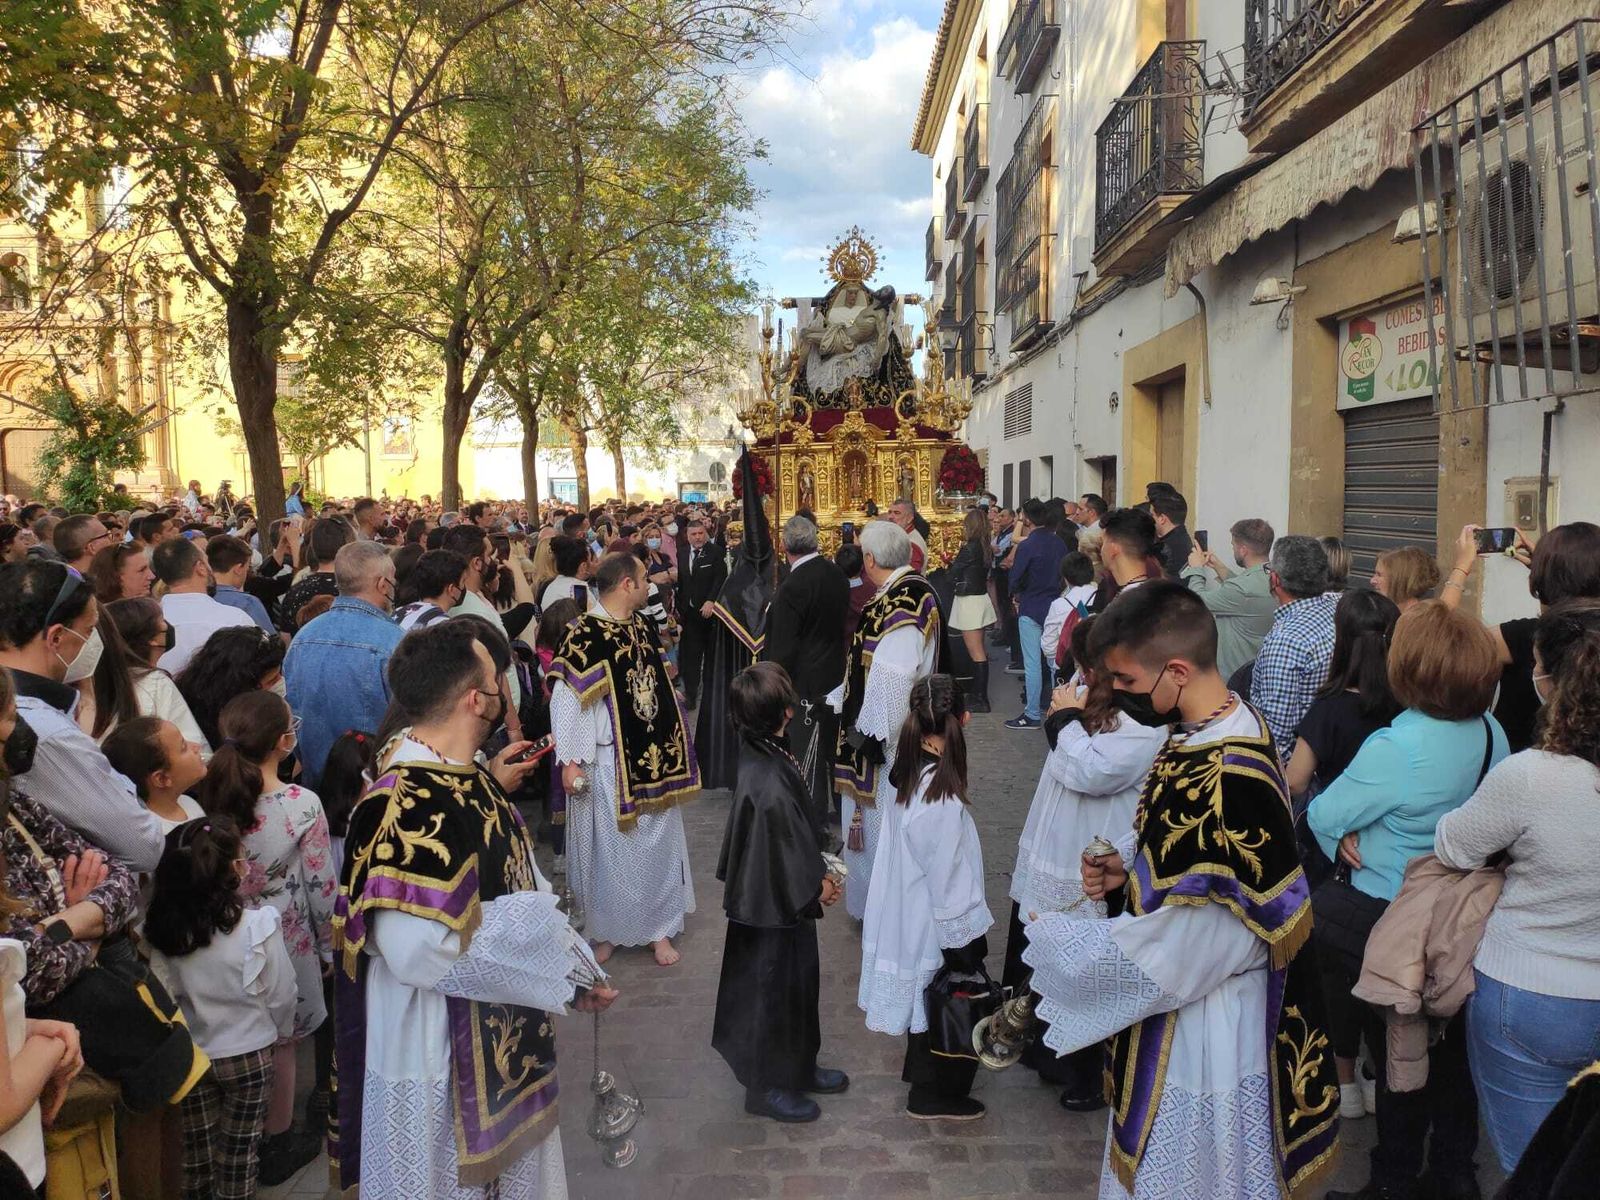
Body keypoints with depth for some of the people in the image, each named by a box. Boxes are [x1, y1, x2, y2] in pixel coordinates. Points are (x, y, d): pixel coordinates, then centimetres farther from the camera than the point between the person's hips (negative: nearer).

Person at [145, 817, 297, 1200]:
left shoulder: (162, 928, -17)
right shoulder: (258, 925, -23)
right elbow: (281, 996, -13)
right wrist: (282, 1030, 8)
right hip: (248, 1054, -2)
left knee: (197, 1151, 22)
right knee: (238, 1154, 16)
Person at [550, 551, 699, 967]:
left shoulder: (641, 628, 7)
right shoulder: (585, 635, -16)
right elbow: (564, 699, -17)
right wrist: (570, 761, -19)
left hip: (653, 759, 7)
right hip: (607, 764, -6)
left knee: (658, 845, 13)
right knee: (609, 849, 8)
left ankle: (659, 928, 27)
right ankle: (605, 931, 26)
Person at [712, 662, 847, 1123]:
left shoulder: (762, 755, -5)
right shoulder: (769, 785, -34)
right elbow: (780, 861, -26)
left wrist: (816, 875, 9)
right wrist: (816, 890, -9)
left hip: (781, 898, 9)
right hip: (774, 909, -9)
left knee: (798, 984, 25)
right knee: (774, 991, 12)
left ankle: (799, 1067, 45)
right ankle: (768, 1087, 33)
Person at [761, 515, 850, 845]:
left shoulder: (792, 587, -23)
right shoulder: (836, 574, 0)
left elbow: (783, 648, -20)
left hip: (805, 683, -8)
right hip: (836, 676, 8)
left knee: (807, 757, 3)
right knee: (832, 748, 22)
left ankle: (816, 827, 11)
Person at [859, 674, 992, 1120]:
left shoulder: (909, 770, -8)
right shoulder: (944, 803, -33)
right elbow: (948, 883, -24)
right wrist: (967, 943, -13)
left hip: (907, 913, 8)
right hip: (941, 928, -8)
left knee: (927, 1000, 27)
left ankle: (920, 1070, 48)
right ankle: (934, 1095, 32)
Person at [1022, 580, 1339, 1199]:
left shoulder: (1222, 787, -34)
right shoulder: (1219, 724, -5)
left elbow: (1171, 953, -28)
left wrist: (1053, 937, -16)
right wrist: (1128, 864, -5)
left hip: (1198, 1035, -8)